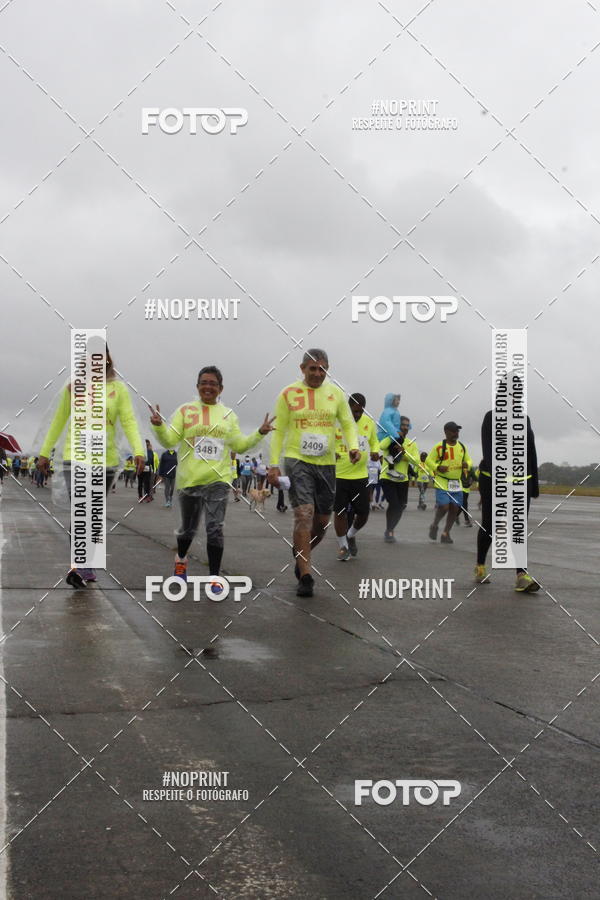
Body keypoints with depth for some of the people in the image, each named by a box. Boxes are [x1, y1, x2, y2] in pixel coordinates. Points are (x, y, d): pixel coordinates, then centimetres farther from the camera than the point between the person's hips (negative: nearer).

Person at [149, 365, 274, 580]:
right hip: (189, 479, 0)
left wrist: (259, 433, 0)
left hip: (218, 479, 0)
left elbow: (239, 445, 12)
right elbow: (169, 441, -2)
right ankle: (181, 559, 45)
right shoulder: (185, 411, 3)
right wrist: (159, 426, -21)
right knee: (188, 528, 14)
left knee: (215, 529, -10)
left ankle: (214, 577, -2)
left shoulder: (229, 415, 11)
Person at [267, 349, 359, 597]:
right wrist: (274, 464, -4)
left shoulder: (335, 393, 6)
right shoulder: (288, 394, -1)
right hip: (297, 461, -4)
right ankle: (305, 577, -11)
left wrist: (353, 446, -10)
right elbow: (279, 431, 2)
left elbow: (348, 423, 10)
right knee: (304, 514, -15)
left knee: (322, 520, 10)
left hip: (326, 464, 4)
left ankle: (301, 555, 38)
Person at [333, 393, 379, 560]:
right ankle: (343, 546, 21)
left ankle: (351, 536, 35)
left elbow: (374, 441, 18)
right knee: (340, 512, 2)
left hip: (361, 476, 3)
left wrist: (376, 451, -4)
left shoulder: (369, 422, 1)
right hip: (338, 475, -3)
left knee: (363, 513, 5)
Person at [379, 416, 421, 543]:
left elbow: (416, 461, -8)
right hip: (387, 478, -5)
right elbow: (381, 446, -30)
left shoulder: (411, 444, 5)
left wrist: (404, 452, -22)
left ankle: (390, 530, 29)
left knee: (400, 507, 8)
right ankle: (389, 531, 1)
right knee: (394, 504, -16)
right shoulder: (389, 439, -5)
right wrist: (394, 435, -22)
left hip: (403, 480, 5)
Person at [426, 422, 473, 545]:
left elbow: (469, 460, 19)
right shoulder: (439, 446, -6)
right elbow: (428, 460, -3)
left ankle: (446, 534, 16)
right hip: (442, 483, -5)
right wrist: (438, 467, -21)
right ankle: (434, 525, 14)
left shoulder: (462, 447, 10)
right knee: (444, 506, -16)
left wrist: (467, 464, -5)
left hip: (457, 483, 5)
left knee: (455, 509, 2)